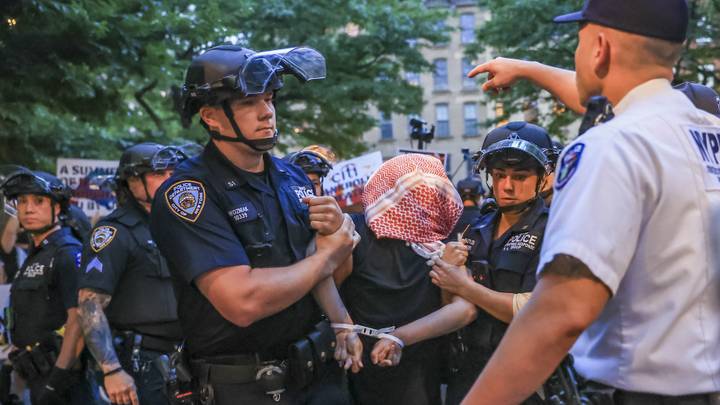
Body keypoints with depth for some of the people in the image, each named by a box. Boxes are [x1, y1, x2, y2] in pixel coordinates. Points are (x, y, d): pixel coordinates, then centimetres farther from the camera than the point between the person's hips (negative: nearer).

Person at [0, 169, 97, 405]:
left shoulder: (67, 253, -12)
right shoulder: (35, 257, 17)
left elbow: (79, 320, -21)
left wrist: (57, 380, -25)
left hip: (64, 382, -9)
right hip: (39, 377, 9)